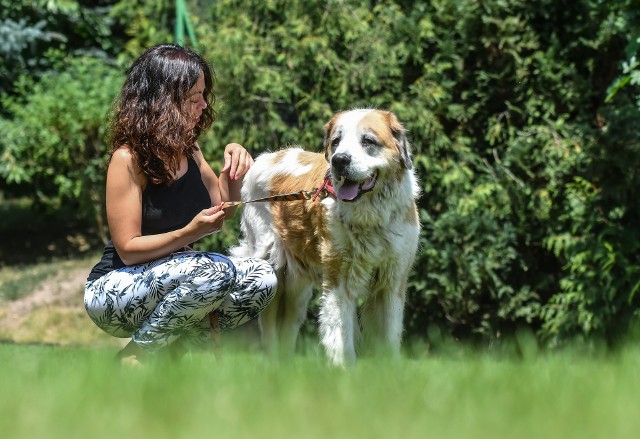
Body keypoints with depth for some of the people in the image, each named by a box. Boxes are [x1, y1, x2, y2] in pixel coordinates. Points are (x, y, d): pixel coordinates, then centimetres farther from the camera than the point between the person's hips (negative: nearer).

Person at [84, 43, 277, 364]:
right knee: (213, 270, -32)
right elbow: (128, 249, -21)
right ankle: (135, 358, -13)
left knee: (261, 279, -11)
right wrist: (190, 233, -33)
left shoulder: (187, 151, 3)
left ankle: (177, 346, 1)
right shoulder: (128, 159, -19)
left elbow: (222, 211, 15)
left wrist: (233, 167, -4)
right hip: (114, 289, -8)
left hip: (170, 282, 8)